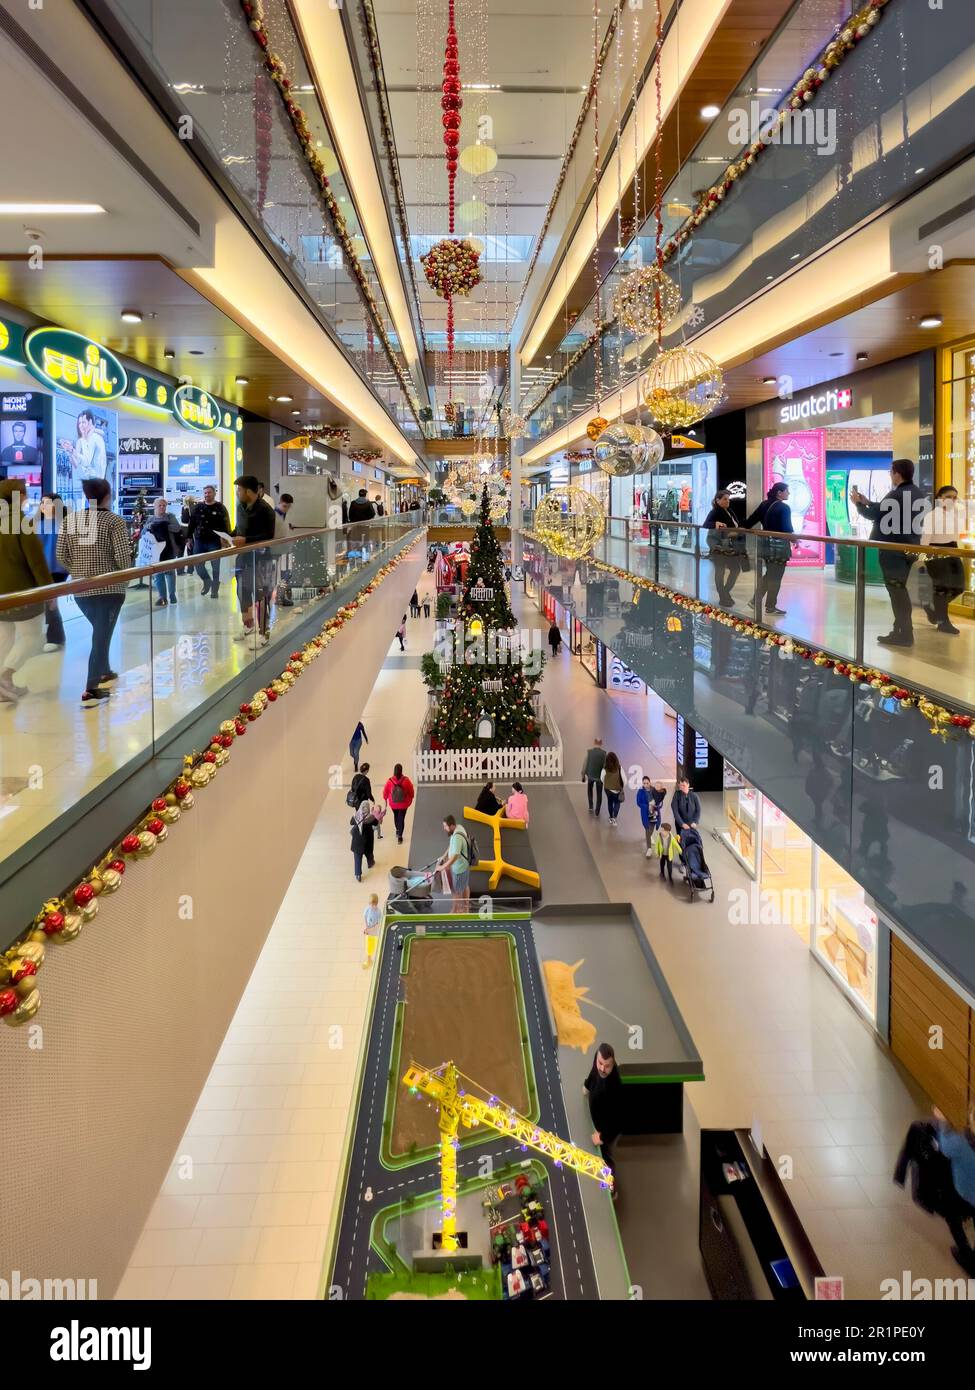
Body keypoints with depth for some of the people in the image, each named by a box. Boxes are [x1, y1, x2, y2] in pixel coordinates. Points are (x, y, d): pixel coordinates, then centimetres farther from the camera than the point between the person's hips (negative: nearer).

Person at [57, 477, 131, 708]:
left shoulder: (70, 519, 3)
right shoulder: (114, 521, -10)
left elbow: (61, 556, 1)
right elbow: (123, 557, -16)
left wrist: (78, 572, 16)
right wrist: (124, 575, 3)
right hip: (109, 588, -5)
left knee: (100, 632, 26)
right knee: (101, 636, 0)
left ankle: (104, 673, 38)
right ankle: (91, 690, -5)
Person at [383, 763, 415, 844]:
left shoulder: (390, 781, -19)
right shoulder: (406, 780, -21)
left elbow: (385, 792, -6)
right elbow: (411, 791, -8)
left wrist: (385, 799, 14)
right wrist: (411, 798, 13)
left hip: (393, 804, 2)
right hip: (403, 804, -2)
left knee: (396, 816, 27)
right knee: (401, 818, 9)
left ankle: (398, 830, 48)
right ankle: (399, 836, 7)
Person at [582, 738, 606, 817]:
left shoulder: (589, 752, -11)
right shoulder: (604, 753, -13)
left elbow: (585, 764, -7)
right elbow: (605, 765, -10)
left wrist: (583, 775, 5)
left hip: (590, 775, 1)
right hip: (600, 776, -1)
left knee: (589, 789, 29)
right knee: (599, 794, 13)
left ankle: (590, 806, 26)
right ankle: (597, 811, 13)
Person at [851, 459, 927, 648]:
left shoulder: (896, 495, -19)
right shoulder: (918, 494, 11)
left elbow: (874, 515, -13)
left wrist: (858, 503, 3)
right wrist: (868, 502, 22)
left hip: (893, 550, -9)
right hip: (909, 548, 9)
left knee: (896, 591, -3)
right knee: (899, 590, 16)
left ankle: (904, 634, -1)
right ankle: (901, 631, 21)